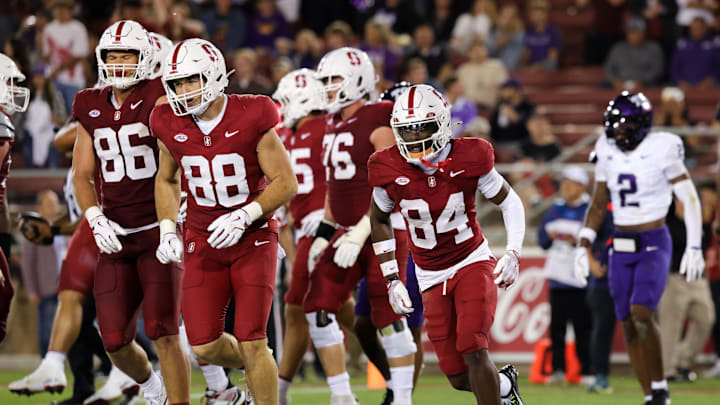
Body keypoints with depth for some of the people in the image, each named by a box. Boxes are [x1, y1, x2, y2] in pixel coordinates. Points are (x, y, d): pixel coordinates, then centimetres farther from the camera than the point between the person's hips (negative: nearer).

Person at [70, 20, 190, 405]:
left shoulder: (158, 101, -6)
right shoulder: (91, 109, 10)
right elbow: (82, 175, 12)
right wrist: (97, 221, -5)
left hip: (157, 230, -5)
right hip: (115, 236, 5)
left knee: (163, 331, -13)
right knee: (114, 340, 4)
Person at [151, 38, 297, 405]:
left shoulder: (250, 119, -16)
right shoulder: (171, 125, -4)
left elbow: (285, 183, -11)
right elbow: (166, 180, 15)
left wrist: (243, 216, -24)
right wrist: (168, 230, 1)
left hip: (252, 238, -3)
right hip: (203, 243, 4)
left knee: (251, 343, -10)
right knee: (204, 345, -3)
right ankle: (256, 372, 28)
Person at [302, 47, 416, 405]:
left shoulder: (378, 124, -13)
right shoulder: (334, 127, 13)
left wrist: (361, 233, -23)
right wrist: (324, 234, 15)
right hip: (347, 231, 8)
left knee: (387, 315, -7)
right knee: (318, 308, 1)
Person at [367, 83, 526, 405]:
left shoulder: (469, 158, -15)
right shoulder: (389, 169, -11)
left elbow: (509, 201, 1)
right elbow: (379, 220, 8)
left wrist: (513, 254, -12)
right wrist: (392, 280, 5)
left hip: (472, 263, -2)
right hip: (431, 278, 2)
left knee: (473, 350, -23)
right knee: (459, 376, -1)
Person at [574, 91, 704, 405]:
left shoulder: (661, 150, -10)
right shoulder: (607, 153, 5)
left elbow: (690, 200, -5)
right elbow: (598, 205, 14)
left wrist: (694, 248, -8)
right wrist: (583, 246, 4)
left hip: (655, 244, -6)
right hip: (621, 247, 6)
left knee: (641, 312, -23)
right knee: (628, 326, 4)